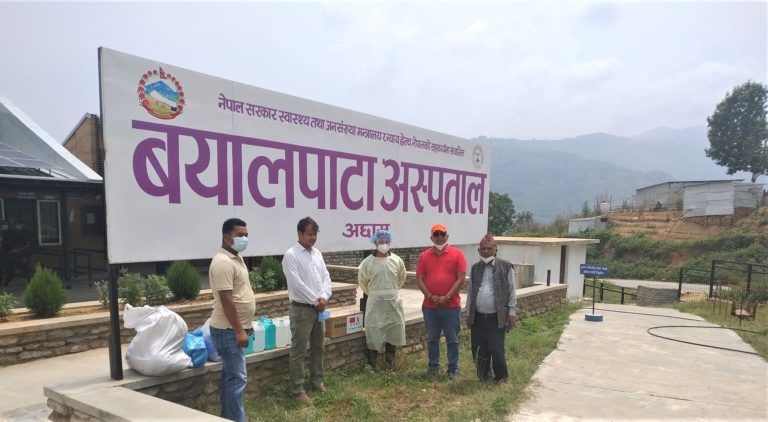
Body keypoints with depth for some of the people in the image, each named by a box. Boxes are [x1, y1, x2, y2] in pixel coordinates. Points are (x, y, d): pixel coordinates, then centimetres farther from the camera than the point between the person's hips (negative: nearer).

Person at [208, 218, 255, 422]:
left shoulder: (237, 258, 11)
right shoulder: (223, 262, -21)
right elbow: (226, 300, -24)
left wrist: (246, 324, 20)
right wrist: (239, 331, -22)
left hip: (235, 328, 10)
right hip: (228, 330, -10)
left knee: (229, 375, 17)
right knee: (237, 377, -5)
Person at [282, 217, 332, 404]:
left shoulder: (317, 253, 9)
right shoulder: (291, 255, -13)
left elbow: (326, 277, 6)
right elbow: (296, 283, -19)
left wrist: (324, 297, -10)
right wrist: (315, 300, -16)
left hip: (319, 308, 7)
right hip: (302, 308, -7)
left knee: (318, 347, 18)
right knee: (299, 351, 1)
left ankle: (317, 380, 34)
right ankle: (298, 390, 10)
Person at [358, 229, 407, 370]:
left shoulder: (397, 260, 0)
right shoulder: (367, 262, -6)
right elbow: (362, 281, 7)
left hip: (394, 302, 2)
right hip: (375, 304, -2)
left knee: (393, 334, 9)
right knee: (373, 334, -1)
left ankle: (390, 365, 24)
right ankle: (371, 367, 11)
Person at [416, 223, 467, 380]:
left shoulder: (457, 254, -2)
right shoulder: (424, 256, 5)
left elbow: (461, 278, -7)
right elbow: (420, 279, 2)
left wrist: (447, 297, -12)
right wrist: (430, 296, -10)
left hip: (451, 305, -2)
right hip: (430, 305, 2)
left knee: (452, 339, 7)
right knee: (432, 338, 12)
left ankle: (453, 369, 18)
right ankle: (433, 366, 25)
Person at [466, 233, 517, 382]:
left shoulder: (506, 266, -3)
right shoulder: (475, 268, 9)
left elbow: (512, 291, -1)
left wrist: (512, 312, -5)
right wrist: (469, 314, 12)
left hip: (497, 318, -4)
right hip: (478, 318, 4)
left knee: (496, 350, -1)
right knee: (478, 351, 8)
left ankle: (501, 378, 22)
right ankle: (484, 377, 27)